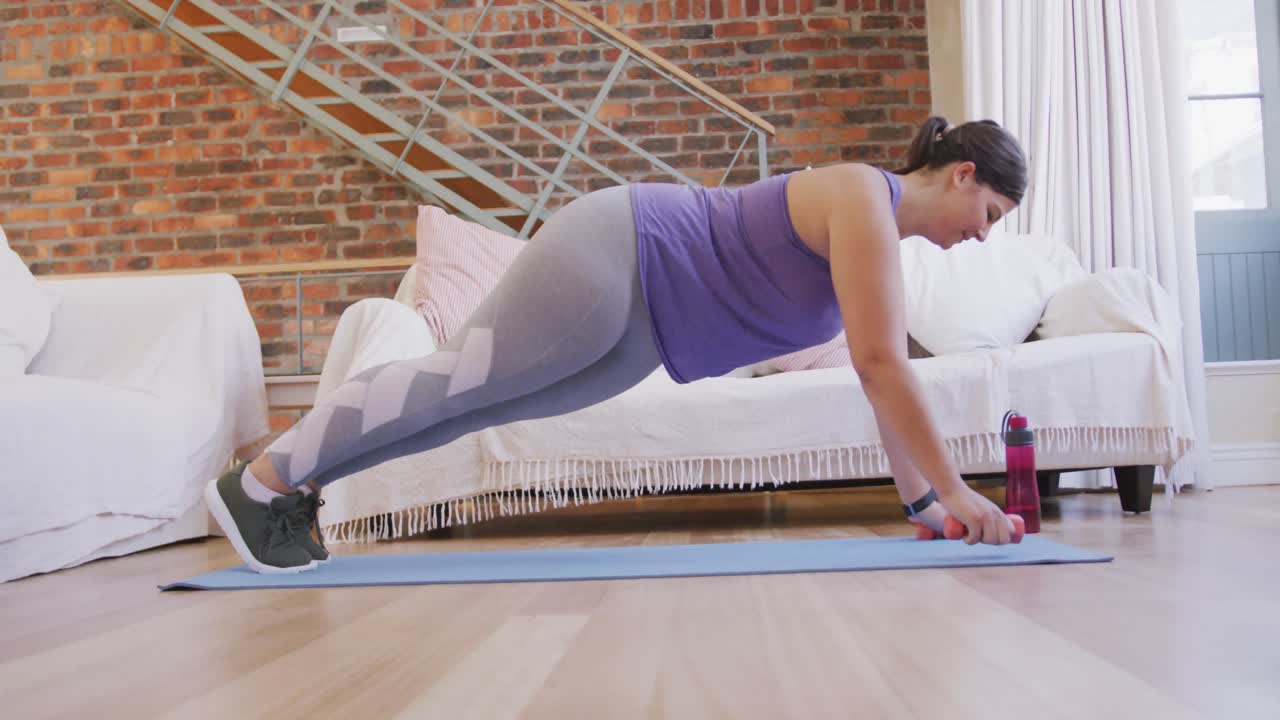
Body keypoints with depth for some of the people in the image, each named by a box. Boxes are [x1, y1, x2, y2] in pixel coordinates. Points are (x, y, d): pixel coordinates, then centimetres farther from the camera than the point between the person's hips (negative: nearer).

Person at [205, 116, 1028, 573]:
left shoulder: (879, 238, 13)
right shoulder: (864, 198, -17)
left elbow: (884, 374, 15)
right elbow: (882, 365, -24)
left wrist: (919, 497, 13)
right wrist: (955, 490, -18)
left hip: (636, 329, 9)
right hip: (616, 257, -9)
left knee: (467, 403, 11)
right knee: (451, 381, -4)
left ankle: (301, 484, 23)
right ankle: (260, 482, 9)